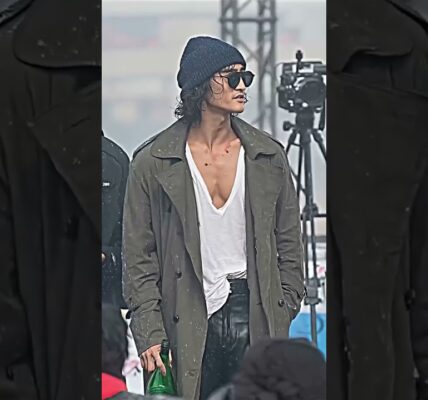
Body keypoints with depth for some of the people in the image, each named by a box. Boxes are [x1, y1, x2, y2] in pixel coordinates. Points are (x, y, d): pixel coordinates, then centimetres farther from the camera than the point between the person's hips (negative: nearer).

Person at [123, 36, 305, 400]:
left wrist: (284, 313, 6)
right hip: (190, 325, -2)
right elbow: (139, 257, 2)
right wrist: (150, 335, -6)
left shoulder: (268, 156, 10)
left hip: (256, 317, 2)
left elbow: (290, 245, 14)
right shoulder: (153, 163, 2)